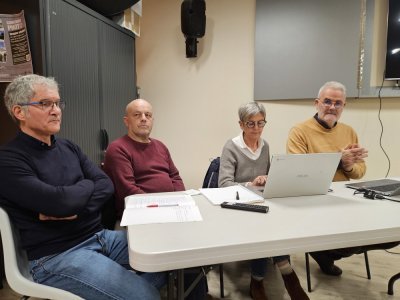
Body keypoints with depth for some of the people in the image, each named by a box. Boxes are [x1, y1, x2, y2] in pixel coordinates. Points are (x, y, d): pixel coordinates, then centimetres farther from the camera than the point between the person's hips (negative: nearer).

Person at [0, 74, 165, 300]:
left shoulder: (68, 147, 11)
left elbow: (106, 185, 2)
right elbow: (61, 201, -24)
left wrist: (75, 208, -16)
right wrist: (86, 184, -4)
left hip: (100, 236, 7)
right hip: (56, 255, -7)